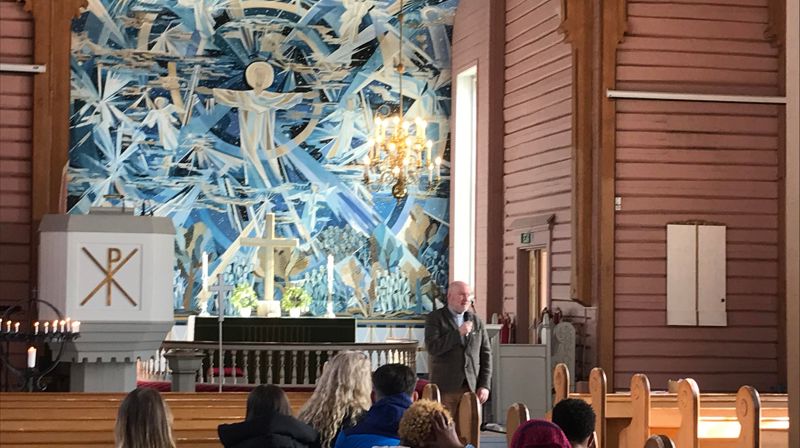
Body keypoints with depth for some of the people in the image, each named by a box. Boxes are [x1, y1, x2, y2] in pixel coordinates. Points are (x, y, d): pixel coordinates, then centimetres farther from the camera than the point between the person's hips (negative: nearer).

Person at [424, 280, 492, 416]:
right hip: (445, 388, -3)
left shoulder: (476, 321, 14)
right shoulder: (435, 318, 2)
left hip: (471, 388, 3)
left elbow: (486, 355, 13)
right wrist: (458, 333, -14)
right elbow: (432, 348, -11)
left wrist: (484, 385, 5)